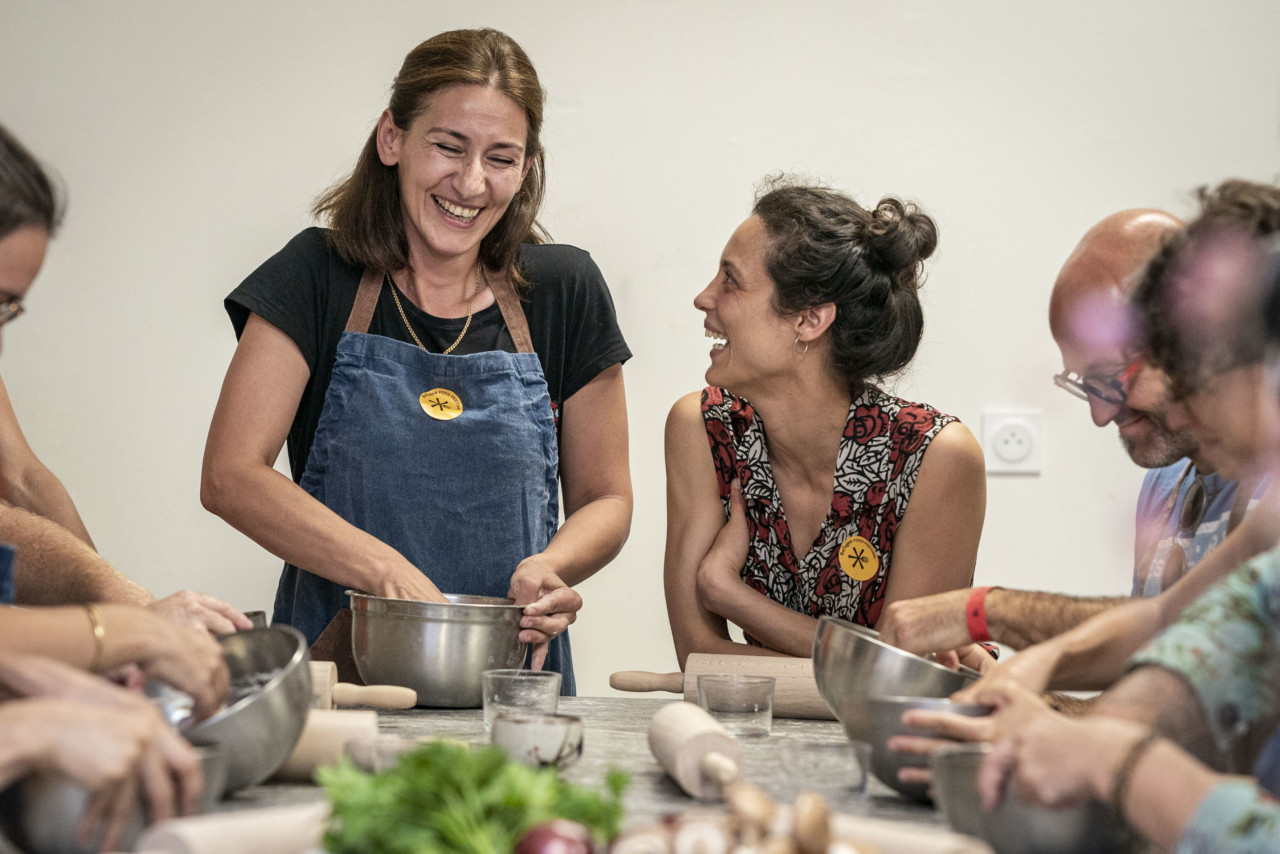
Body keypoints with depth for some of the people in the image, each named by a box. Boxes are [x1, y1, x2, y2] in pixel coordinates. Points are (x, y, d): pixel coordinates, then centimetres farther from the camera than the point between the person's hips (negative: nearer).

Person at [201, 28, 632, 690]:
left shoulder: (563, 294, 6)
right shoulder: (318, 277, 1)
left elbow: (604, 498, 13)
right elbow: (230, 476, -6)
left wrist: (549, 567, -9)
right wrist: (388, 572, -18)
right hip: (338, 657, -1)